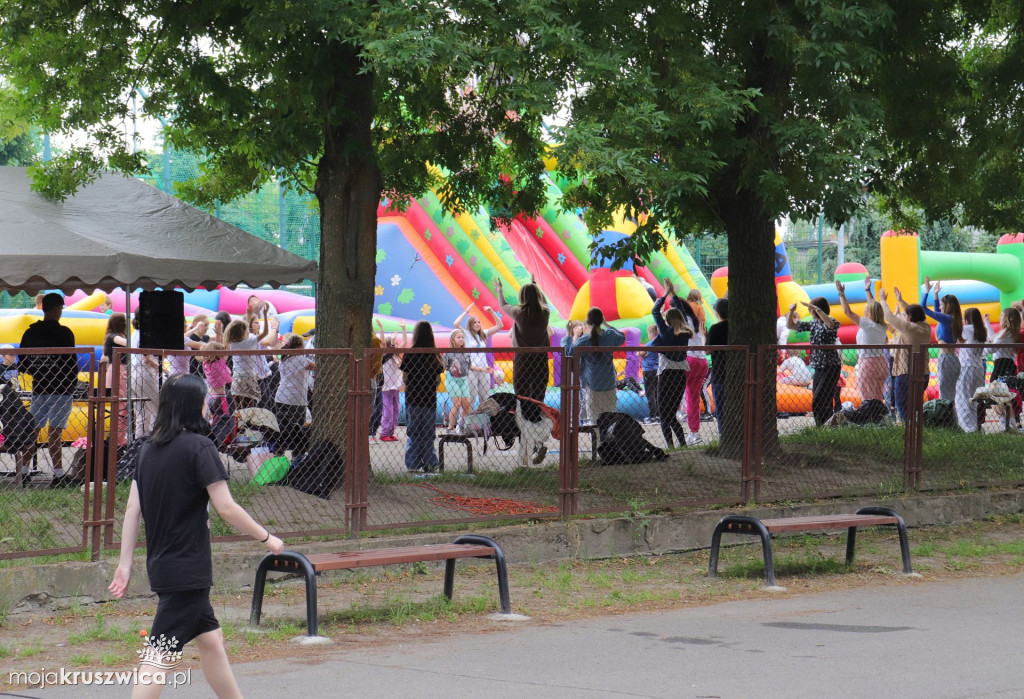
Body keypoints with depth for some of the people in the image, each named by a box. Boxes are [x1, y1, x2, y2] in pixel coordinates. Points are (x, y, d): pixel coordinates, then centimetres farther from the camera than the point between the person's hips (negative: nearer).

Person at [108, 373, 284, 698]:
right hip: (187, 570, -8)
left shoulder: (149, 448, 8)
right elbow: (226, 508, -17)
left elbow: (132, 508, 7)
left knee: (211, 640, 19)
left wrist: (125, 564, 9)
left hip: (161, 563, 8)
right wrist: (266, 537, -4)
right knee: (159, 656, -8)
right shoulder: (198, 447, -14)